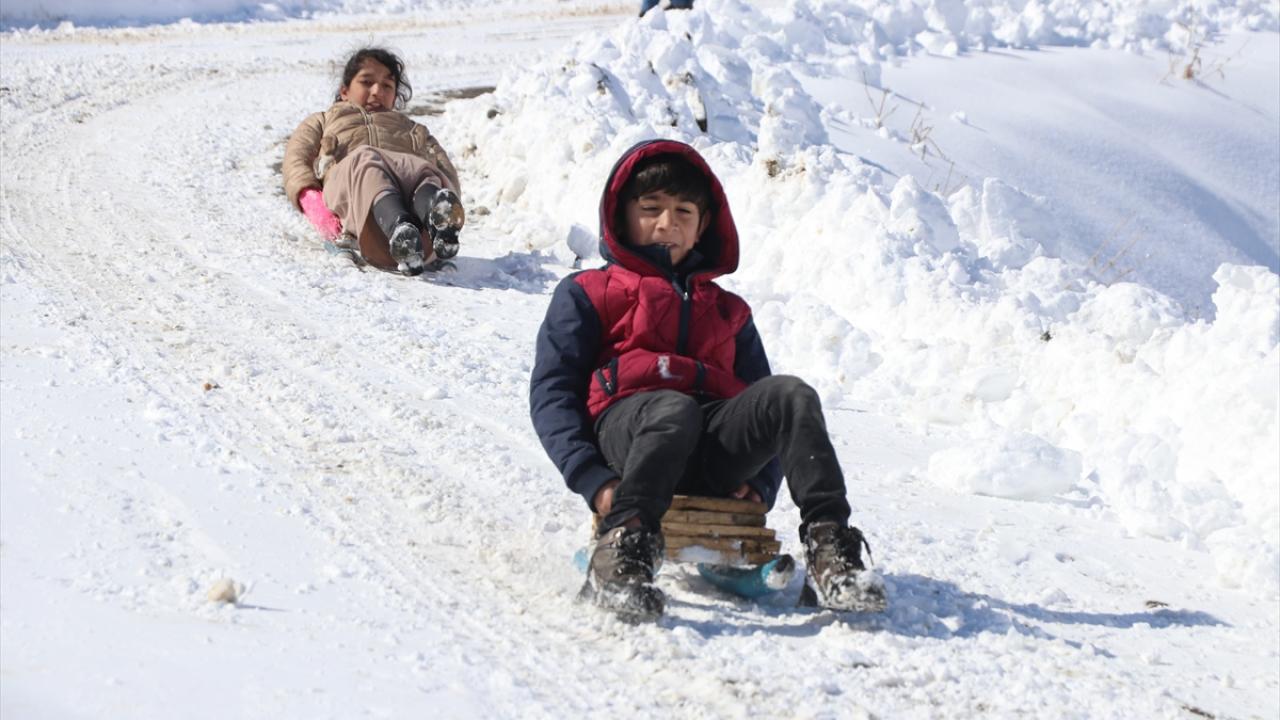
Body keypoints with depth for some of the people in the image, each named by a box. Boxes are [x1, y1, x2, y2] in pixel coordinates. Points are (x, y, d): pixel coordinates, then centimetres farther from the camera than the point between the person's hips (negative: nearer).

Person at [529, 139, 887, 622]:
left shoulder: (728, 311, 34)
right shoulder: (586, 295, 21)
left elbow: (757, 393, 24)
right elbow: (551, 391, 8)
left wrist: (761, 481, 1)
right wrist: (592, 478, -12)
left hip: (715, 455, 4)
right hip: (628, 427, -3)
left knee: (791, 395, -25)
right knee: (674, 408, -38)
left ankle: (828, 549, -35)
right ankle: (621, 551, -47)